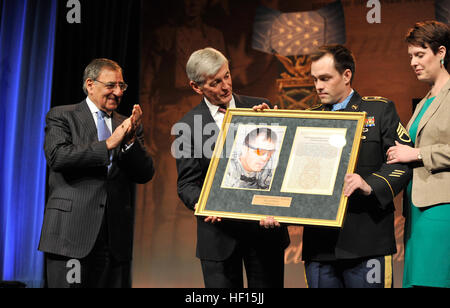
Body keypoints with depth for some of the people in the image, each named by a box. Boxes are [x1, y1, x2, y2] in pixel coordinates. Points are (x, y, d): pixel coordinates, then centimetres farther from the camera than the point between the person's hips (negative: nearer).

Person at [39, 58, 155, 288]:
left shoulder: (127, 126, 17)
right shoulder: (61, 117, 5)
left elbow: (145, 174, 9)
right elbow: (57, 157, -12)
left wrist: (131, 141, -8)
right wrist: (108, 144, -14)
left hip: (115, 238, 4)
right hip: (72, 234, -4)